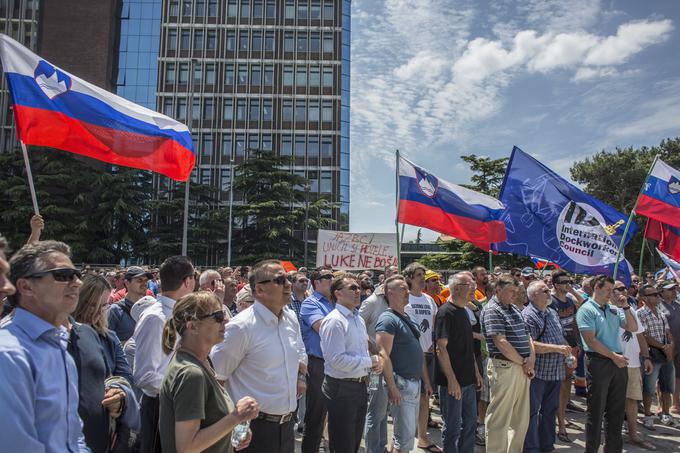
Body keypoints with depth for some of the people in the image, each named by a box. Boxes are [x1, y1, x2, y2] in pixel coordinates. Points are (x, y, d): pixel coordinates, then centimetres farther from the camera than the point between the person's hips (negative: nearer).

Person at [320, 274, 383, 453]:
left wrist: (374, 363, 0)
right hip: (342, 389, -9)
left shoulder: (359, 319, 10)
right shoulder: (334, 321, -19)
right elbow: (337, 359, -26)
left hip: (360, 387, 9)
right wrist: (370, 361, -17)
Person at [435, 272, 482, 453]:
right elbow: (441, 348, -20)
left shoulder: (463, 312, 12)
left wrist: (476, 371, 17)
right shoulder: (446, 312, -16)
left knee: (470, 422, 18)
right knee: (453, 426, 4)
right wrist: (452, 379, -22)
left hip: (468, 379, 9)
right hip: (452, 381, -9)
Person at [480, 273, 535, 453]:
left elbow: (527, 335, 16)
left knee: (522, 418, 16)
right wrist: (523, 362, -9)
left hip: (522, 368, 9)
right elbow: (501, 343, -19)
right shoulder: (492, 310, -12)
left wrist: (531, 357, -2)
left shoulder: (514, 309, 16)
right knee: (499, 419, 1)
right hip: (504, 368, -9)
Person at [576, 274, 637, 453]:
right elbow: (590, 340, -15)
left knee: (617, 410, 14)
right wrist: (613, 356, -14)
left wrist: (625, 307, 2)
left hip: (619, 363, 7)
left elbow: (633, 328, 12)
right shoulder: (586, 310, -9)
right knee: (596, 410, 2)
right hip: (598, 362, -7)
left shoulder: (614, 309, 13)